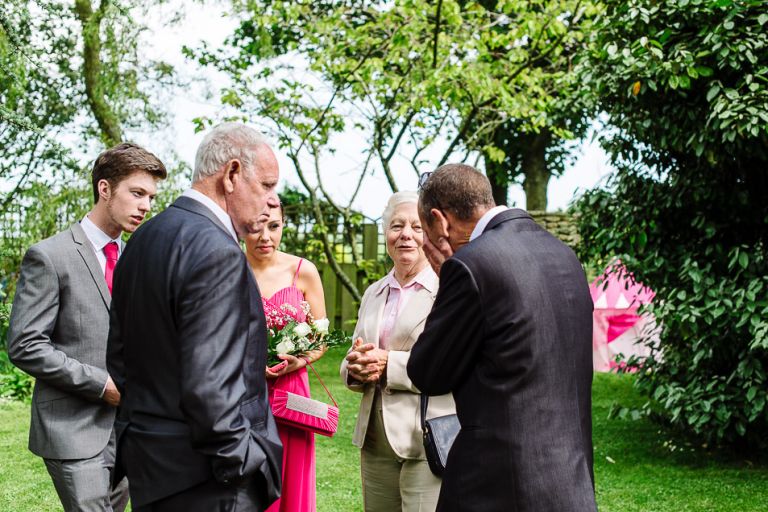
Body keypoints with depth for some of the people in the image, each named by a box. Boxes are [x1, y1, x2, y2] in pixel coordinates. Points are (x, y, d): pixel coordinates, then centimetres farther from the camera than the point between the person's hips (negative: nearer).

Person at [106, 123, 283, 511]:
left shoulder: (144, 237, 8)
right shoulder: (217, 252, -20)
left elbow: (118, 356, 14)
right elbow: (208, 388, -25)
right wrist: (248, 470, -14)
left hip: (147, 465, 9)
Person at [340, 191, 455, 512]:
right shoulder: (373, 293, 15)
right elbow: (351, 363, 19)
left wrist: (389, 364, -19)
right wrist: (355, 367, -4)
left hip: (429, 441, -6)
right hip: (376, 443, 6)